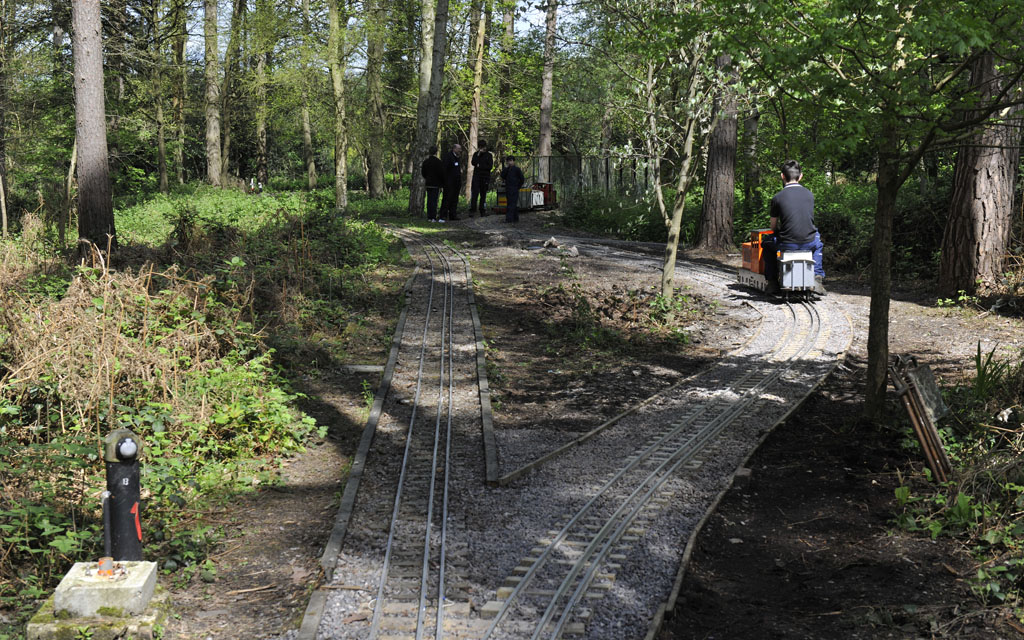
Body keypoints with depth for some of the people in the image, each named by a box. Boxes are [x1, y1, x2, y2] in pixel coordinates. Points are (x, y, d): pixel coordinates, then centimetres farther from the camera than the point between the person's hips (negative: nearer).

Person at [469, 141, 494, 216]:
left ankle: (482, 211, 8)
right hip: (476, 176, 0)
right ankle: (472, 209, -18)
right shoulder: (476, 154, 10)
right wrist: (478, 154, -12)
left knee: (483, 194, 4)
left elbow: (490, 167, -3)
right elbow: (473, 163, -6)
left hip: (485, 177, 0)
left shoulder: (489, 155, 7)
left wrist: (480, 166, -7)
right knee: (474, 192, -14)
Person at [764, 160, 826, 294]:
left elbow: (773, 227, 4)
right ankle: (818, 277, 25)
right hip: (809, 243, 3)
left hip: (786, 244, -3)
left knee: (768, 244, 30)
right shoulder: (810, 194, 4)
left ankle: (772, 282, 26)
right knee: (817, 243, 38)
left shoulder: (778, 198, -7)